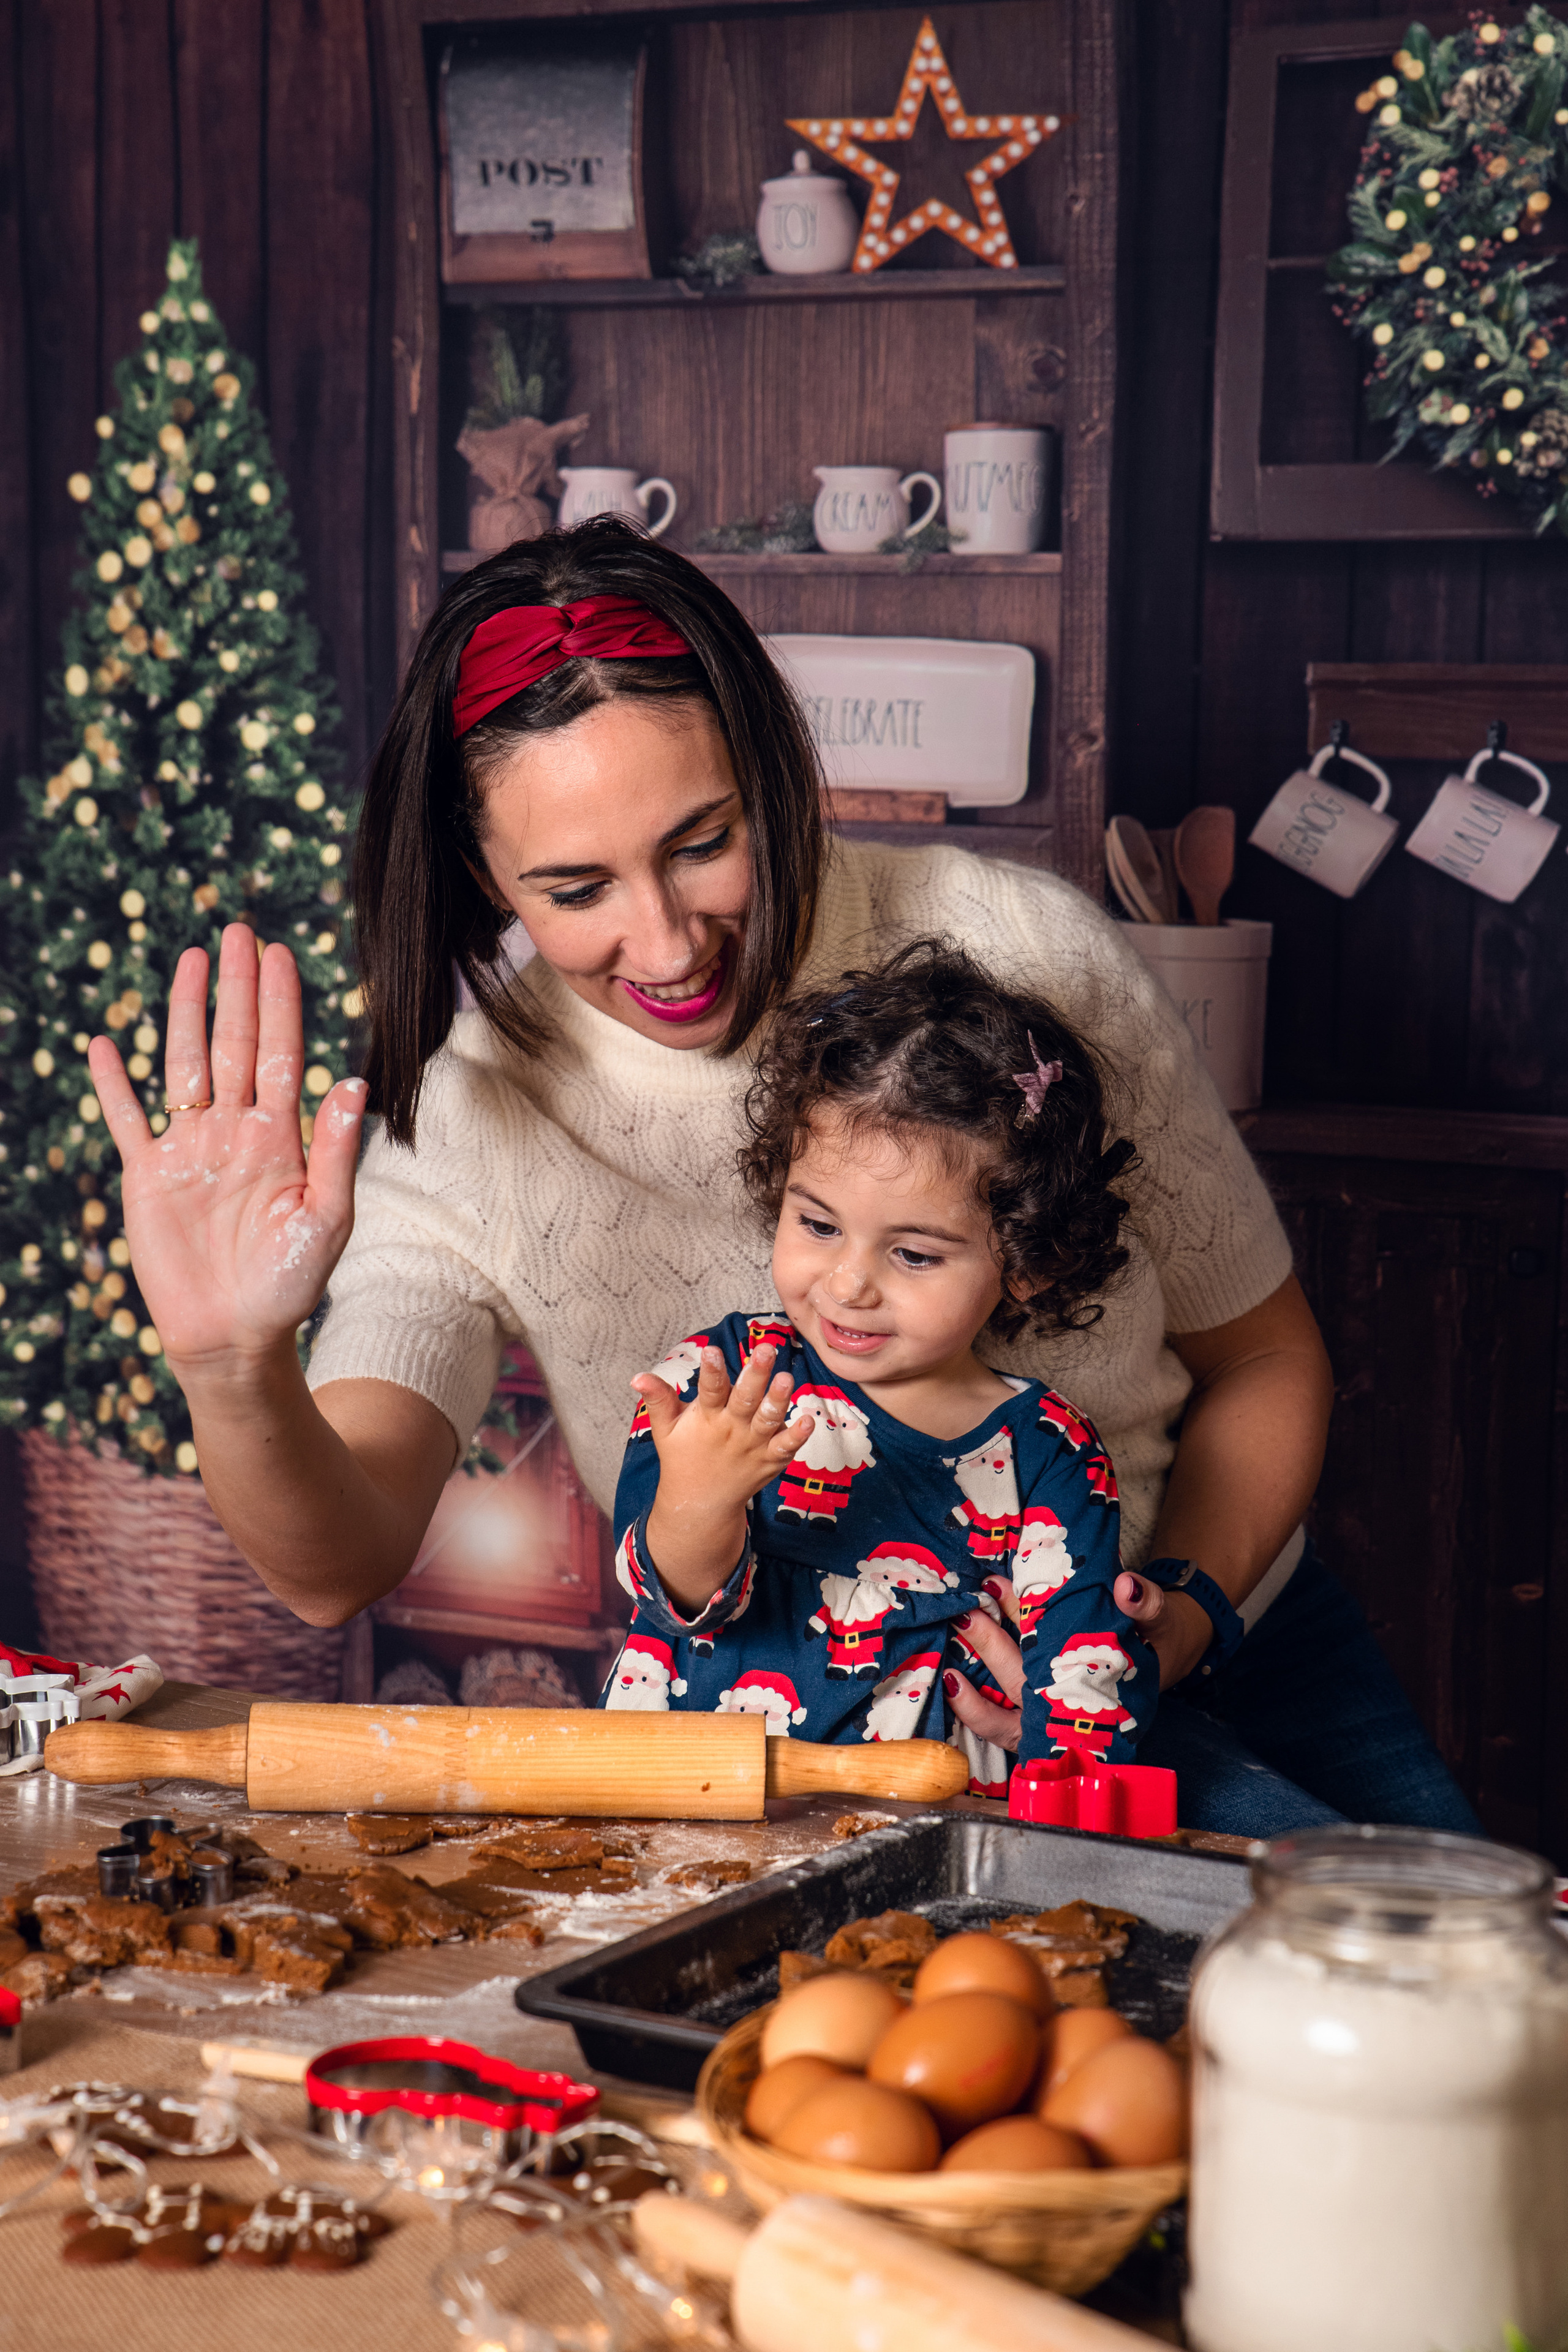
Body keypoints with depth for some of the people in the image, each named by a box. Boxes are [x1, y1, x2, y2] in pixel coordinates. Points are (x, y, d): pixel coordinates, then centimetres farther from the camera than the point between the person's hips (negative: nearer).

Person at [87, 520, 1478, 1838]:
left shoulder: (1024, 954, -15)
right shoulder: (460, 1116, -16)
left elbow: (1267, 1361, -2)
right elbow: (336, 1568, -32)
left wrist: (1179, 1619, -19)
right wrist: (233, 1367, -52)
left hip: (1209, 1603, 3)